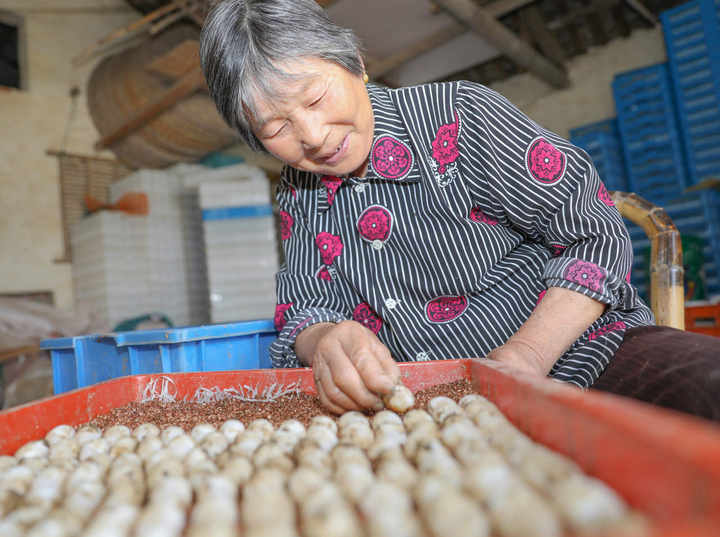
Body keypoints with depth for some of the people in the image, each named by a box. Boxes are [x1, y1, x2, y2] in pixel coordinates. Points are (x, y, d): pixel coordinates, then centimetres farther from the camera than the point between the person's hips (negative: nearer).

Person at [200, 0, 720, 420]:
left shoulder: (462, 115, -9)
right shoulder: (298, 197, 7)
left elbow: (596, 235, -9)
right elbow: (302, 314, 2)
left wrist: (518, 366, -20)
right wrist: (325, 342, -24)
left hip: (581, 352, -3)